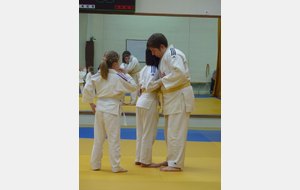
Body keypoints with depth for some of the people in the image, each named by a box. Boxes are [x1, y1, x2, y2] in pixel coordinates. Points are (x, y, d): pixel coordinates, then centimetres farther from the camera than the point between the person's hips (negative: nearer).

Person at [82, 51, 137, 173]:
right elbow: (133, 87, -2)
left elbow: (87, 88, 2)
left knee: (98, 138, 14)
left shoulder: (97, 76, 4)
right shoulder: (118, 77, -10)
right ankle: (116, 167, 6)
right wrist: (126, 74, 7)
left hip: (99, 108, 6)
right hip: (112, 109, -6)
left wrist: (91, 104, 11)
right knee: (114, 139, 1)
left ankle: (95, 164, 21)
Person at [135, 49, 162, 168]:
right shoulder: (154, 70, -16)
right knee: (149, 134, 0)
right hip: (149, 102, -9)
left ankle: (139, 159, 22)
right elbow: (149, 86, -23)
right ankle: (146, 161, 6)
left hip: (141, 101, 9)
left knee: (141, 133, 15)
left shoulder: (144, 69, 12)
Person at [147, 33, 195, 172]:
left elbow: (180, 73, -30)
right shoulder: (164, 57, 15)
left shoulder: (173, 54, -17)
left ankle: (176, 164, -1)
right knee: (169, 132, 18)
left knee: (175, 132, -7)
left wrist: (163, 81, -19)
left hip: (180, 97, -11)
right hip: (171, 98, 11)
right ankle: (171, 159, 29)